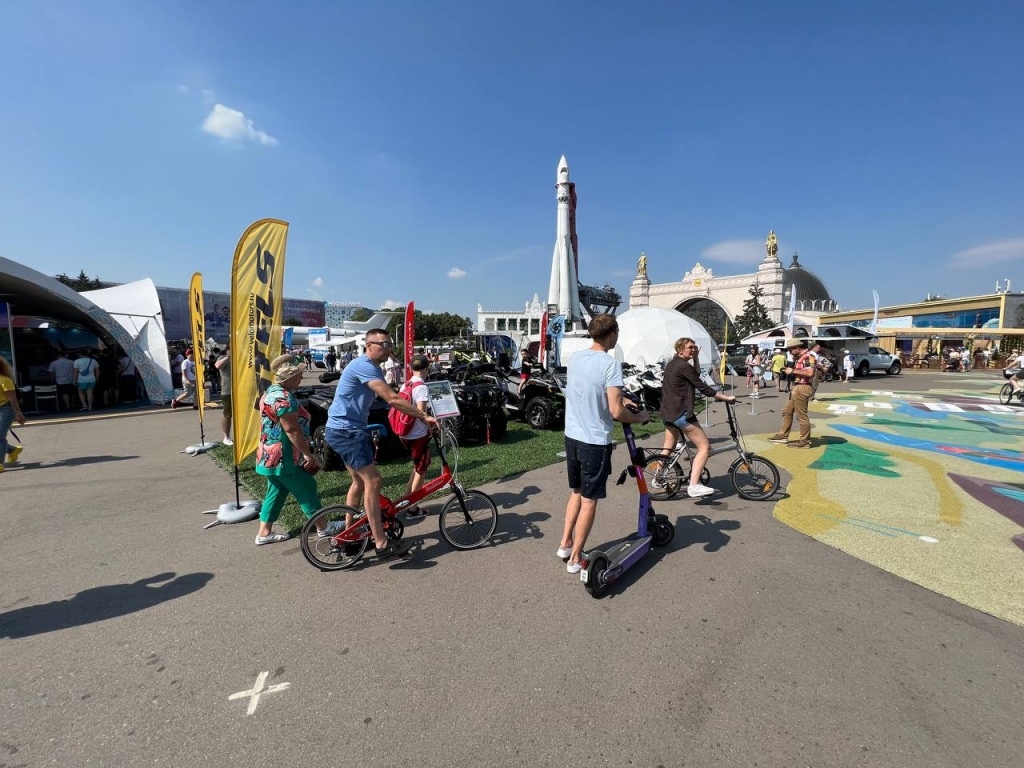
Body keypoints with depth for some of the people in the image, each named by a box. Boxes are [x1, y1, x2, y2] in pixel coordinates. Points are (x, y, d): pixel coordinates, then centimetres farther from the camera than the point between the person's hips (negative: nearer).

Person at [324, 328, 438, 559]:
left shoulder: (373, 368, 13)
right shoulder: (363, 366, -20)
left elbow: (391, 399, 12)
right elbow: (393, 399, -26)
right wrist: (424, 416, -23)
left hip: (350, 430, 11)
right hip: (345, 431, -11)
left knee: (360, 481, 17)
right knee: (373, 480, -11)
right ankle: (381, 544, -6)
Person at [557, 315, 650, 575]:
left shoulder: (575, 357, 4)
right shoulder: (610, 363, -18)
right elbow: (616, 412, -21)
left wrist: (618, 399, 23)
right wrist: (639, 417, -2)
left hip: (571, 437, 7)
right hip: (595, 441, -7)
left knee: (576, 492, 23)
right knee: (589, 500, 7)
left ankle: (565, 544, 30)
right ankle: (575, 559, 17)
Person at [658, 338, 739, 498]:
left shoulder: (672, 364, 14)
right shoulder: (683, 366, -15)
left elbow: (695, 376, 21)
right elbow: (704, 388, -15)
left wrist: (695, 358, 10)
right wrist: (727, 398, -8)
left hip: (668, 412, 10)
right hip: (681, 413, -10)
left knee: (668, 447, 23)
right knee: (705, 447, -7)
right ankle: (694, 486, -14)